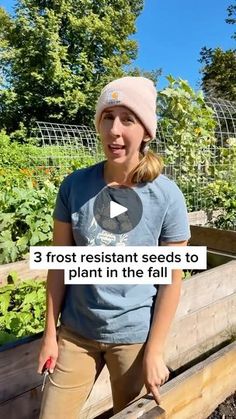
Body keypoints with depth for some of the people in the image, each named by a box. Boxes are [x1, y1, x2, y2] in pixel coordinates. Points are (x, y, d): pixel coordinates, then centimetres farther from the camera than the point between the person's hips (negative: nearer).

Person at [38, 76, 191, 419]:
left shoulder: (167, 197, -16)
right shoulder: (75, 185, -11)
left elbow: (172, 281, -10)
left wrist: (154, 351, -6)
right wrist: (50, 333, 1)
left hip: (134, 335, -1)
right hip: (76, 331, 2)